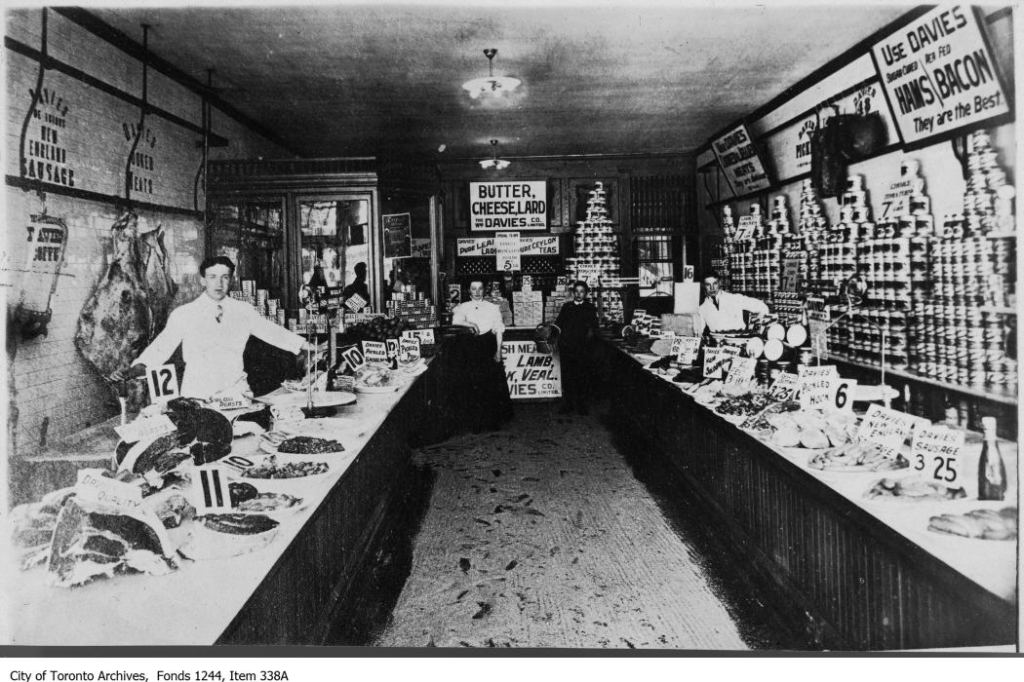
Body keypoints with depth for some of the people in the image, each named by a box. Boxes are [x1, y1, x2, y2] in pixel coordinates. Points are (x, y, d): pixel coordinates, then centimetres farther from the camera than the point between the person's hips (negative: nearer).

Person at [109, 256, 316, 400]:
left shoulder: (243, 311, 8)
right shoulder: (183, 315, 2)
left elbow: (273, 332, 17)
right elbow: (160, 348, 2)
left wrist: (307, 346, 13)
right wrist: (131, 371, -12)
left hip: (236, 393, 1)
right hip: (197, 397, -1)